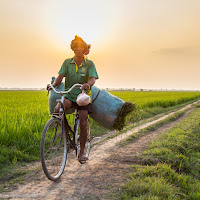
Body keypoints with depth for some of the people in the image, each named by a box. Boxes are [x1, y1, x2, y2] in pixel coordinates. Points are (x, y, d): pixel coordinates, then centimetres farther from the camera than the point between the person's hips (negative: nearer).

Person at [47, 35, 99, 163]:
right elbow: (60, 77, -3)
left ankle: (82, 152, 7)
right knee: (57, 109, -30)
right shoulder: (67, 62, 5)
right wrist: (53, 85, -25)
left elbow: (93, 79, -16)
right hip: (69, 95, 1)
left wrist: (88, 84, -40)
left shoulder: (89, 64, -1)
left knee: (83, 123, -7)